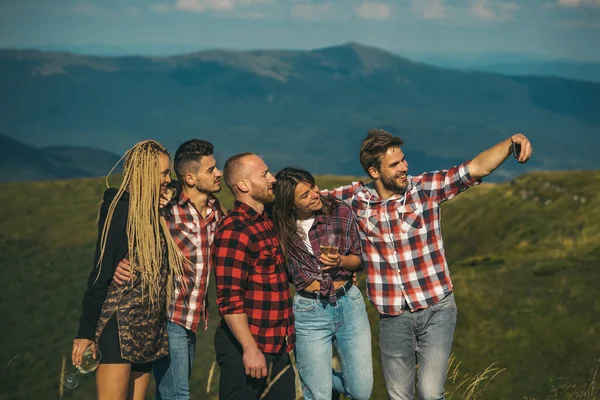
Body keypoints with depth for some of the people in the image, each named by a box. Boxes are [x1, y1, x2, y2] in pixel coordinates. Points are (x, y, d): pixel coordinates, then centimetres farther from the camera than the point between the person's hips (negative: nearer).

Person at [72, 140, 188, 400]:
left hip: (148, 328, 8)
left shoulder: (155, 212, 14)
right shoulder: (121, 209, -9)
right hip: (119, 322, -8)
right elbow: (101, 271, -14)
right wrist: (86, 331, -16)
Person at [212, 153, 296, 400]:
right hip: (248, 348, -8)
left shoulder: (267, 222, 12)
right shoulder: (234, 232, -17)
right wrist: (250, 349, -22)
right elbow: (229, 300, -21)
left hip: (277, 348, 8)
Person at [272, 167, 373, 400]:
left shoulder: (341, 213, -6)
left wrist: (340, 261, -16)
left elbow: (358, 259, 3)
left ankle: (325, 377, 38)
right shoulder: (282, 227, -8)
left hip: (349, 303, 2)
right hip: (310, 312, -2)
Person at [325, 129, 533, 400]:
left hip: (437, 310, -2)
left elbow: (477, 167, -14)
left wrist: (511, 142, -29)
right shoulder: (356, 198, -2)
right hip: (393, 318, 2)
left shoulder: (425, 188, -6)